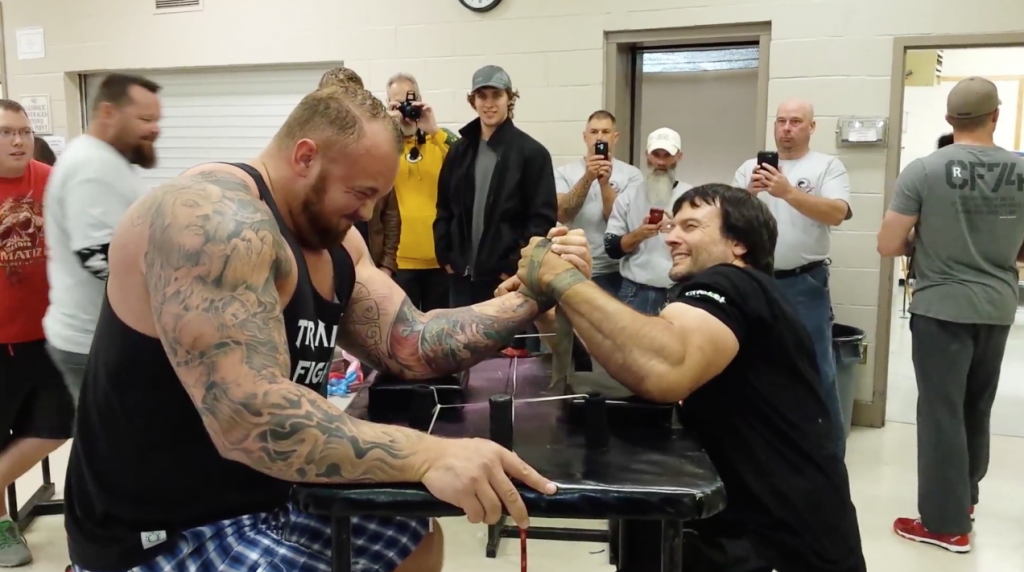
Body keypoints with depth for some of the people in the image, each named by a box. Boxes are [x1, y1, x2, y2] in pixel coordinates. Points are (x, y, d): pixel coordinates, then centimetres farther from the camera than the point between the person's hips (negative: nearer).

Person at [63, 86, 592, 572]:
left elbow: (411, 346, -1)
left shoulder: (332, 240, 5)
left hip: (268, 501, 10)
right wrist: (429, 455, -39)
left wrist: (531, 297, -9)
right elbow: (247, 419, -36)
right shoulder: (216, 220, -26)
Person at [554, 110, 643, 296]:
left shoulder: (631, 174, -1)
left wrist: (605, 183, -21)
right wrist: (587, 178, -22)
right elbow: (562, 215, -12)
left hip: (613, 271, 0)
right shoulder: (564, 172, 2)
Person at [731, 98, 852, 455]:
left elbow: (837, 213, -13)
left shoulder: (828, 166, 2)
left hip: (805, 284, -3)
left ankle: (830, 450, 15)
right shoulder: (749, 168, 9)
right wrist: (749, 193, -16)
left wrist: (788, 191, -23)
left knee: (817, 370, 1)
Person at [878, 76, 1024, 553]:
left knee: (941, 411, 5)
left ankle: (946, 522, 12)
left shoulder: (923, 170, -13)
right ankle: (965, 498, 36)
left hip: (941, 308, -4)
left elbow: (888, 246, -11)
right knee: (976, 409, 20)